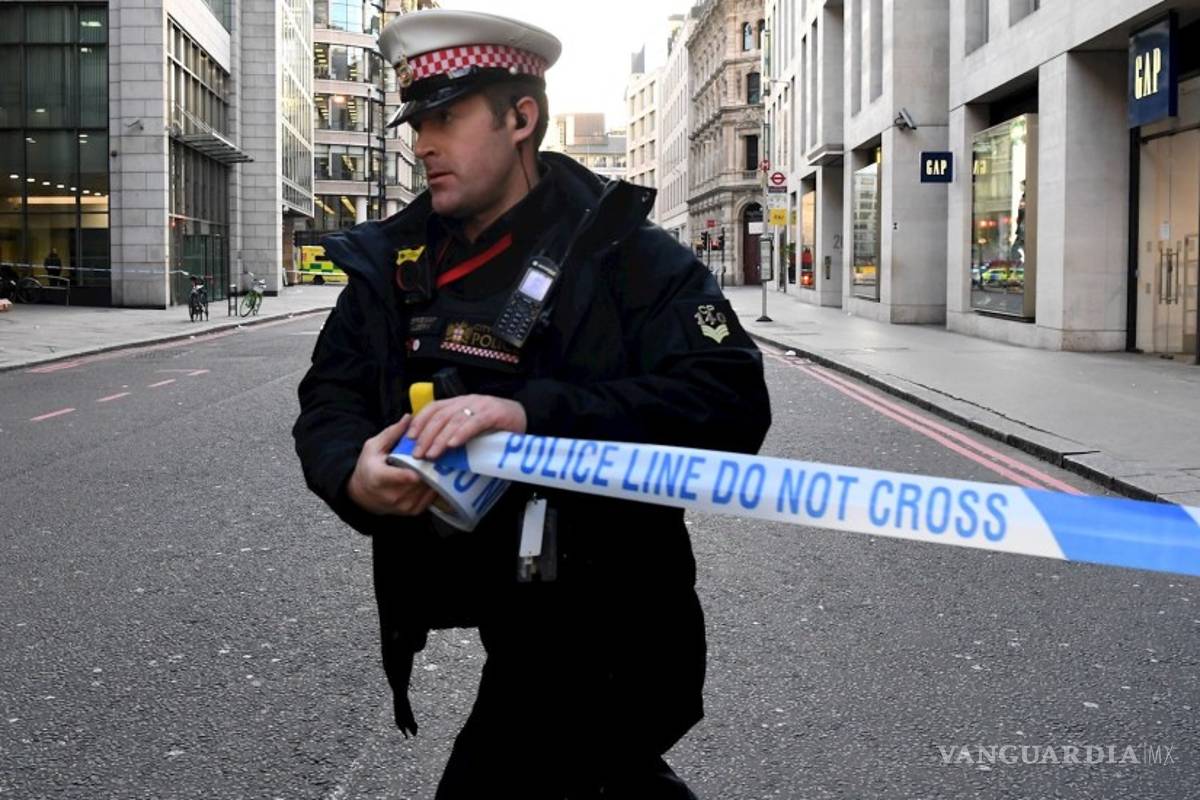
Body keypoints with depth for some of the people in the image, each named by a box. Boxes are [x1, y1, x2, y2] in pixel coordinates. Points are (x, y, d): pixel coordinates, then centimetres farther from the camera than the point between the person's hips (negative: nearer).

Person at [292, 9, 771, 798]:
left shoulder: (621, 254, -14)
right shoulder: (394, 261, 3)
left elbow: (732, 402, -24)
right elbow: (329, 401, 4)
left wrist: (532, 411, -35)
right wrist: (353, 473, -20)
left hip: (607, 643, -6)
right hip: (476, 630, 6)